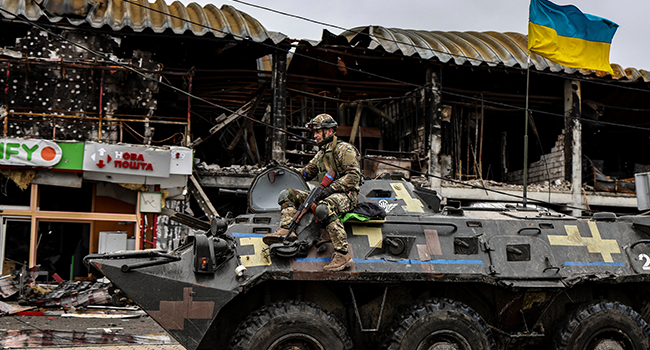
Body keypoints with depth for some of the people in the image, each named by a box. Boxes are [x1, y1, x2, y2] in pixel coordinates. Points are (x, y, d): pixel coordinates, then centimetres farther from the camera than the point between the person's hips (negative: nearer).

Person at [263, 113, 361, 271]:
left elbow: (353, 175, -13)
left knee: (324, 208, -42)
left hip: (344, 195, -9)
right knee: (287, 194, -1)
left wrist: (332, 188, -21)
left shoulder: (344, 149, -3)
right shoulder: (321, 154, 24)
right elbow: (306, 172, 33)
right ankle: (286, 230, -27)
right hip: (325, 195, 9)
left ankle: (342, 255, -43)